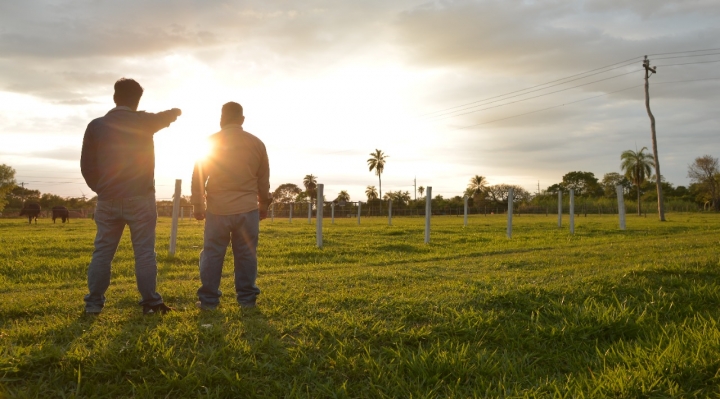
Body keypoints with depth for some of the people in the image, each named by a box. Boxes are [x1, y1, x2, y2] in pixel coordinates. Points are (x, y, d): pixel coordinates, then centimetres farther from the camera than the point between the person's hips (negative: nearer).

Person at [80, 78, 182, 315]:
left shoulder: (96, 125, 3)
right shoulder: (144, 122, -2)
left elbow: (86, 165, 4)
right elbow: (170, 115, 19)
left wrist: (101, 188, 17)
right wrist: (175, 111, 43)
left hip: (107, 200, 3)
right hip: (139, 199, -2)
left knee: (102, 252, 9)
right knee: (144, 253, 1)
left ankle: (93, 303, 12)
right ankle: (150, 303, 3)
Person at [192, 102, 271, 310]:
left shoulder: (211, 142, 1)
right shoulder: (256, 143, 4)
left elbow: (198, 176, 3)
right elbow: (264, 178, 10)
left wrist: (197, 204, 11)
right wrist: (264, 203, 20)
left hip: (217, 209, 0)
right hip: (247, 208, 1)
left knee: (212, 254, 7)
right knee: (246, 254, 6)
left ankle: (208, 299, 11)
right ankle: (246, 298, 10)